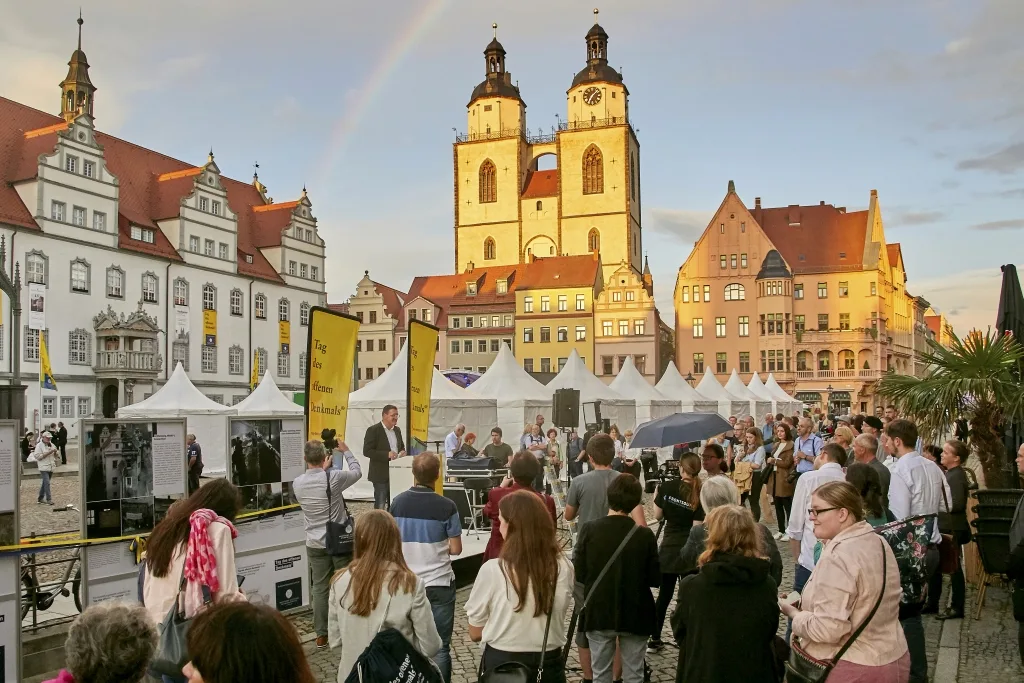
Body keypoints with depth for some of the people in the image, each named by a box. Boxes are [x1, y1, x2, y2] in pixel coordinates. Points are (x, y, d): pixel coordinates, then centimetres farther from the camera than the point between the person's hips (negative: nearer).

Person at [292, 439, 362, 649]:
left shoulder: (297, 484, -6)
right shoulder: (334, 478, -17)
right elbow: (357, 472, 2)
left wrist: (322, 470, 23)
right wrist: (346, 451, 15)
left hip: (315, 545, 3)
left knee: (320, 589, 10)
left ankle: (321, 635, 16)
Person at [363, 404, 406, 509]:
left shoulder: (397, 430, 12)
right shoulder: (373, 430, -10)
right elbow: (367, 451, -15)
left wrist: (402, 452, 1)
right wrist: (387, 454, -23)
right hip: (381, 475, -6)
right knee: (380, 506, -1)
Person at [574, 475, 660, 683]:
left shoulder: (589, 530, -13)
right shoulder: (645, 535, -13)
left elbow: (579, 574, -10)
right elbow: (655, 579, -8)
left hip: (598, 613, 0)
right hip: (635, 615, 0)